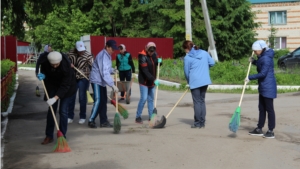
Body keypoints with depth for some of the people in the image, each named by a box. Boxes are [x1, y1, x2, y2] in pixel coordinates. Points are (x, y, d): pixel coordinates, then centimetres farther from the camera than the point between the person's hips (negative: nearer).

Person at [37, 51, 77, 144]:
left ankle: (62, 136, 4)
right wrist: (42, 75, -24)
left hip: (66, 87, -4)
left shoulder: (66, 65, -36)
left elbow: (65, 86, -34)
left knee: (63, 111, -7)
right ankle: (49, 136, 10)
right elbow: (44, 70, 1)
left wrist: (55, 98, -42)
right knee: (51, 110, 2)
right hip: (52, 86, 4)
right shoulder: (45, 62, -23)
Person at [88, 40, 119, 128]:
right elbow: (104, 73, -30)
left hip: (102, 82, 10)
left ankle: (103, 121, 14)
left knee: (103, 101, 9)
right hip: (97, 81, -10)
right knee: (98, 101, -11)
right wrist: (112, 85, -33)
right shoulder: (103, 56, -22)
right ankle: (91, 120, 0)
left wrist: (113, 70, -1)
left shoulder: (107, 55, 10)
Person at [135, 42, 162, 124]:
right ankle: (138, 117, 2)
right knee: (144, 98, -9)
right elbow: (145, 71, -25)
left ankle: (151, 116, 18)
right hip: (144, 81, -7)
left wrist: (159, 61, -7)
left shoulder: (154, 55, 1)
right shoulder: (143, 57, -19)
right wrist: (154, 80, -29)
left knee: (151, 99, 10)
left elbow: (156, 64, 17)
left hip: (152, 81, 7)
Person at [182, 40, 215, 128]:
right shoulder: (204, 53, 5)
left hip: (194, 82, -5)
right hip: (205, 81, 5)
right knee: (202, 101, 12)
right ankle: (202, 122, 15)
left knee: (197, 102, 2)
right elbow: (212, 62, 9)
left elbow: (186, 72, 0)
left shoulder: (187, 58, -7)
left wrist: (189, 82, 16)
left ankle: (197, 123, 6)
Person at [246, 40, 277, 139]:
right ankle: (259, 129, 24)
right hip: (263, 87, 10)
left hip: (268, 87, -10)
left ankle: (271, 131, 5)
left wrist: (250, 78, -17)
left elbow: (263, 73, -23)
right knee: (261, 108, 15)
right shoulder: (262, 57, 11)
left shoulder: (266, 58, -20)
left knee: (269, 109, -3)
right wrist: (254, 61, 13)